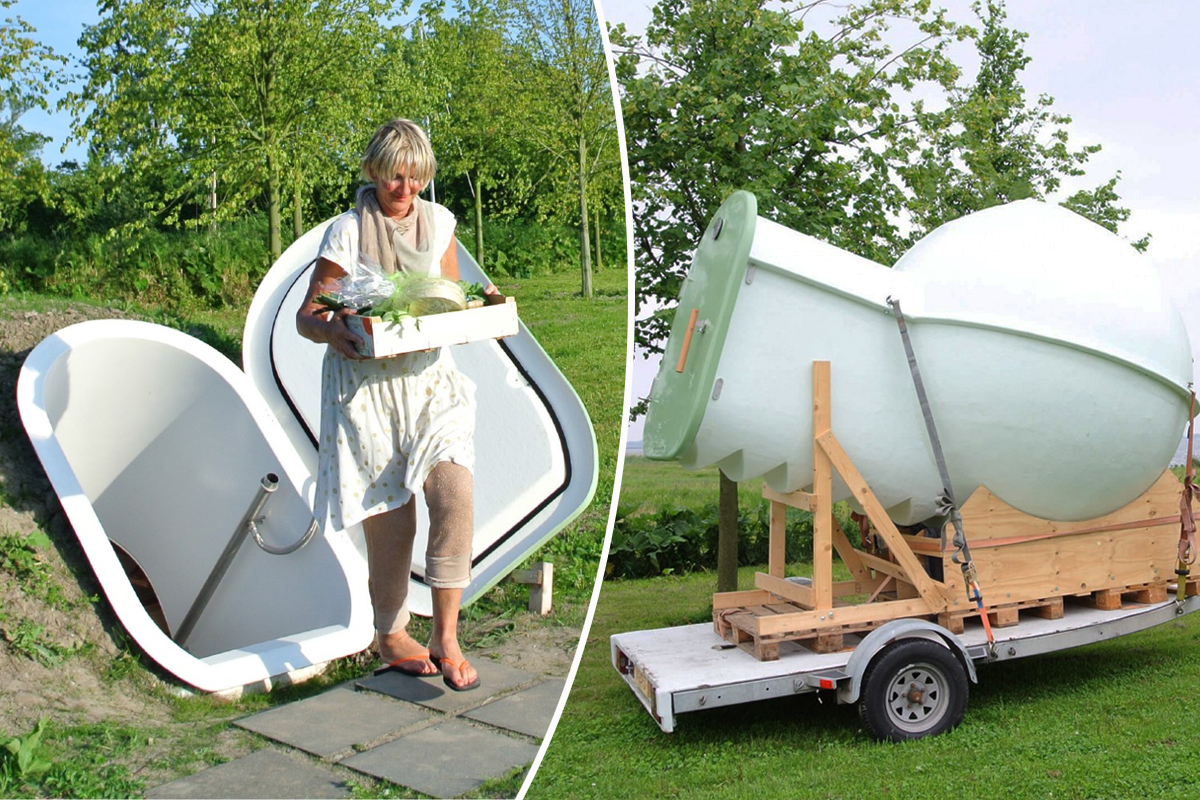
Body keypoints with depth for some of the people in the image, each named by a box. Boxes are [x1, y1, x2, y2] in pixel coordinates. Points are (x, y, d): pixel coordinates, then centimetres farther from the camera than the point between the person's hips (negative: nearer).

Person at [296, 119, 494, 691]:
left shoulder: (438, 223, 8)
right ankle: (389, 635, 24)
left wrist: (480, 302, -3)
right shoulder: (348, 233, -5)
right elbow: (306, 316, -4)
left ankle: (445, 638, -3)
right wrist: (331, 331, -27)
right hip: (367, 387, -3)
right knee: (390, 520, 1)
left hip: (430, 377, 3)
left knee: (455, 493, -15)